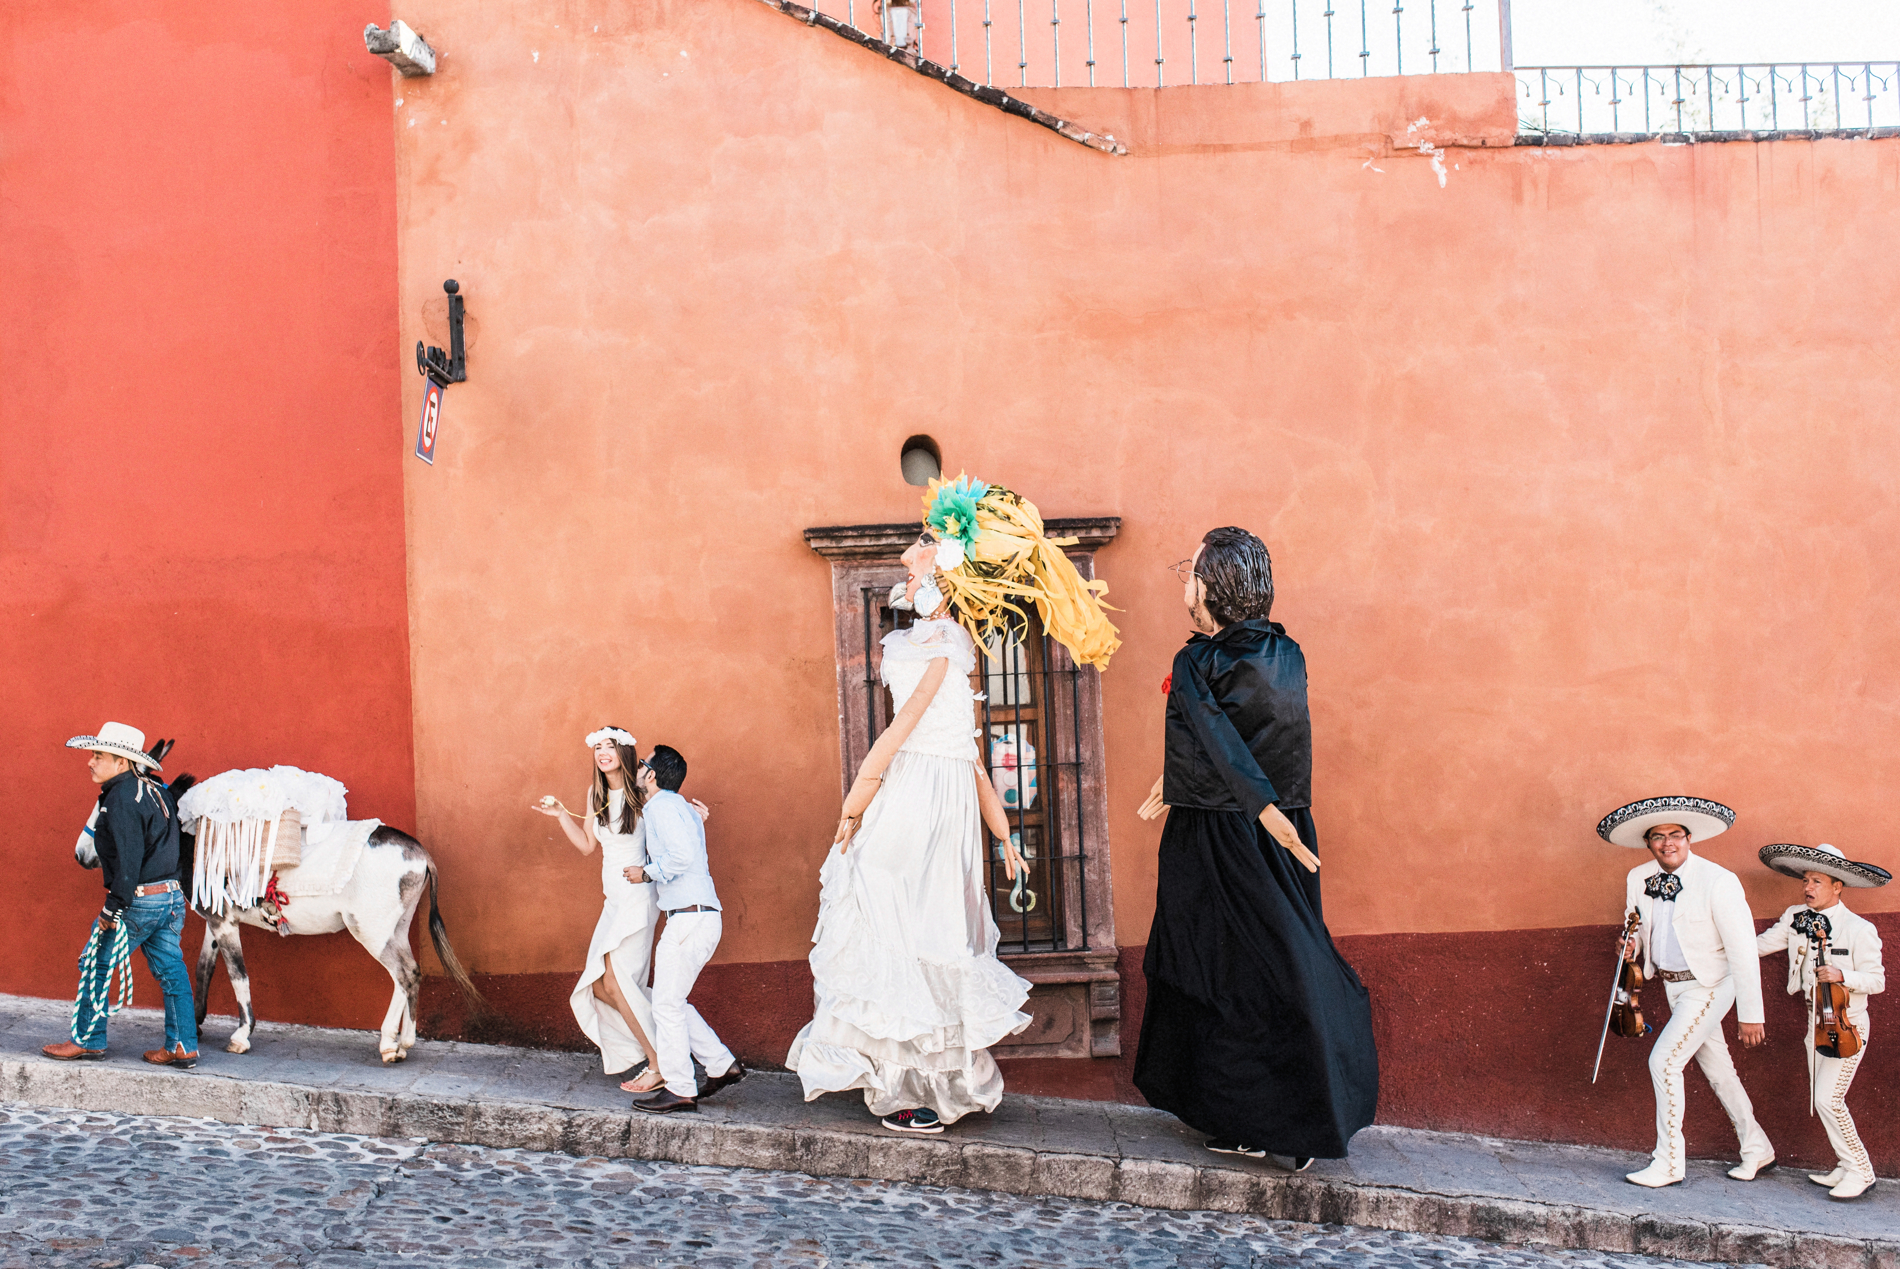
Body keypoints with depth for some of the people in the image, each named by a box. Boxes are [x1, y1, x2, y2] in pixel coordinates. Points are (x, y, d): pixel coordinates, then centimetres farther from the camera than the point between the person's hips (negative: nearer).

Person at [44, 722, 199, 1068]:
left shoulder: (121, 797, -15)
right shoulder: (155, 792, 13)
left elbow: (128, 859, -19)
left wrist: (112, 908, -16)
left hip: (140, 899, -8)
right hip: (172, 896, 8)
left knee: (95, 965, 9)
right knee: (171, 971, 9)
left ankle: (88, 1040, 18)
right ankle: (183, 1048, 11)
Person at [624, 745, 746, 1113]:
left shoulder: (662, 805, -9)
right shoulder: (682, 806, 21)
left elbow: (682, 855, -21)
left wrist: (647, 873, -8)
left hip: (690, 917, -10)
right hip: (701, 915, 10)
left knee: (667, 1002, -5)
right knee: (673, 1001, 15)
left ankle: (679, 1089, -2)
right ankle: (722, 1065, 16)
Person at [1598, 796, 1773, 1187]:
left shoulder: (1719, 882, -21)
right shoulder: (1638, 880, -2)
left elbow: (1742, 950, -19)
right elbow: (1640, 928, 16)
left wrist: (1750, 1014, -18)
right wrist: (1632, 944, -9)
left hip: (1708, 985, -6)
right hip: (1672, 984, 7)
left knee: (1664, 1061, -14)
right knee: (1718, 1069, 17)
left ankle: (1669, 1163, -3)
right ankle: (1756, 1150, 34)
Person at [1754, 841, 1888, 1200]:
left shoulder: (1858, 929, -15)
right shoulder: (1796, 918, 2)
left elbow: (1877, 981, -11)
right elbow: (1758, 944, 5)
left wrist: (1842, 976, -27)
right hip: (1817, 1020, 7)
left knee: (1828, 1099, -11)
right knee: (1822, 1100, 11)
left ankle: (1861, 1172, 3)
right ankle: (1846, 1167, 24)